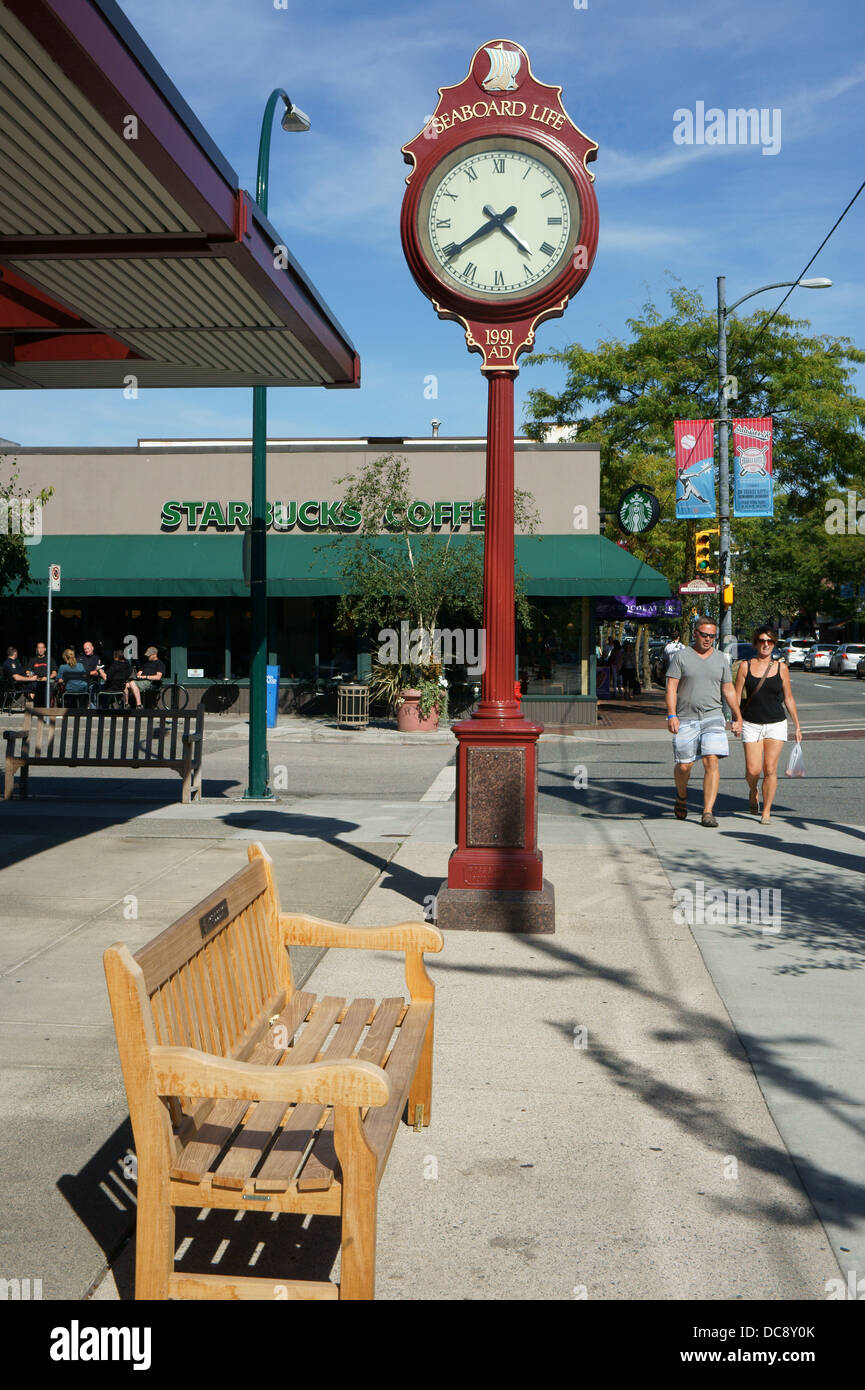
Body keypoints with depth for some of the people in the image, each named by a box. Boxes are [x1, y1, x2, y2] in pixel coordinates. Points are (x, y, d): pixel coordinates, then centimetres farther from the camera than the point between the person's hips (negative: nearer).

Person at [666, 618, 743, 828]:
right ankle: (682, 797, 33)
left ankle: (708, 812, -10)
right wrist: (671, 715, -13)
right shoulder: (681, 656, 2)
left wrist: (737, 717, 14)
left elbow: (729, 690, 17)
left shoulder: (721, 658, 12)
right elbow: (671, 687, -3)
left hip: (713, 717, 2)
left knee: (712, 761, -13)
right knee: (684, 766, 1)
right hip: (685, 719, -1)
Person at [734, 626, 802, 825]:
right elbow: (736, 696, 2)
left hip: (776, 724, 0)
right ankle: (753, 793, 28)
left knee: (770, 769, -6)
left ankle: (766, 811, 6)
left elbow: (788, 698, 10)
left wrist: (797, 726, 10)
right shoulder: (745, 666, 2)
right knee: (753, 770, -6)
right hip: (751, 724, 0)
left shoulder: (781, 667, 5)